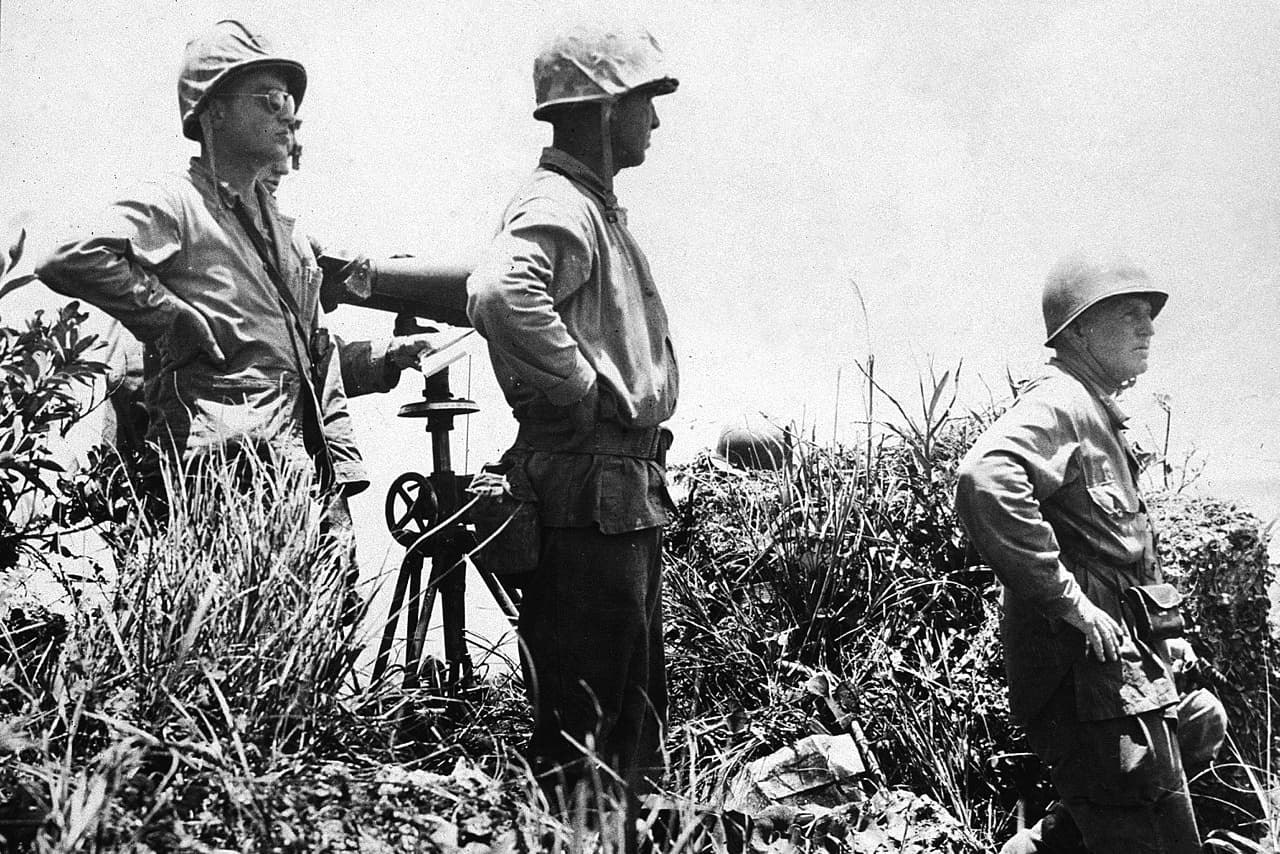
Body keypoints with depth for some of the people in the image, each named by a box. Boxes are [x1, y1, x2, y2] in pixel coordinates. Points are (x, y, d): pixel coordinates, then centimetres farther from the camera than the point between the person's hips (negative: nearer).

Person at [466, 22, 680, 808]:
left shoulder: (597, 206, 17)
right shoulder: (558, 204, -14)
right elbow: (501, 294, -35)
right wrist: (584, 388, -24)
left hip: (629, 492, 10)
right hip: (589, 493, -10)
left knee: (638, 710, 19)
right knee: (584, 722, -3)